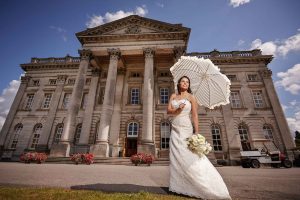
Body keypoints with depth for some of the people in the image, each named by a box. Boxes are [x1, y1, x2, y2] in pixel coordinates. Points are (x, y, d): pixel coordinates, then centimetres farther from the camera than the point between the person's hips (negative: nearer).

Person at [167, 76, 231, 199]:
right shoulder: (173, 96, 11)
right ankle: (178, 186, 16)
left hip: (185, 129, -4)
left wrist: (197, 132, -12)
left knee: (187, 156, -7)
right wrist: (178, 109, -17)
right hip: (175, 129, 4)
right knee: (176, 156, 4)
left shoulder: (191, 97, 0)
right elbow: (168, 110, 2)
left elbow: (195, 115, -5)